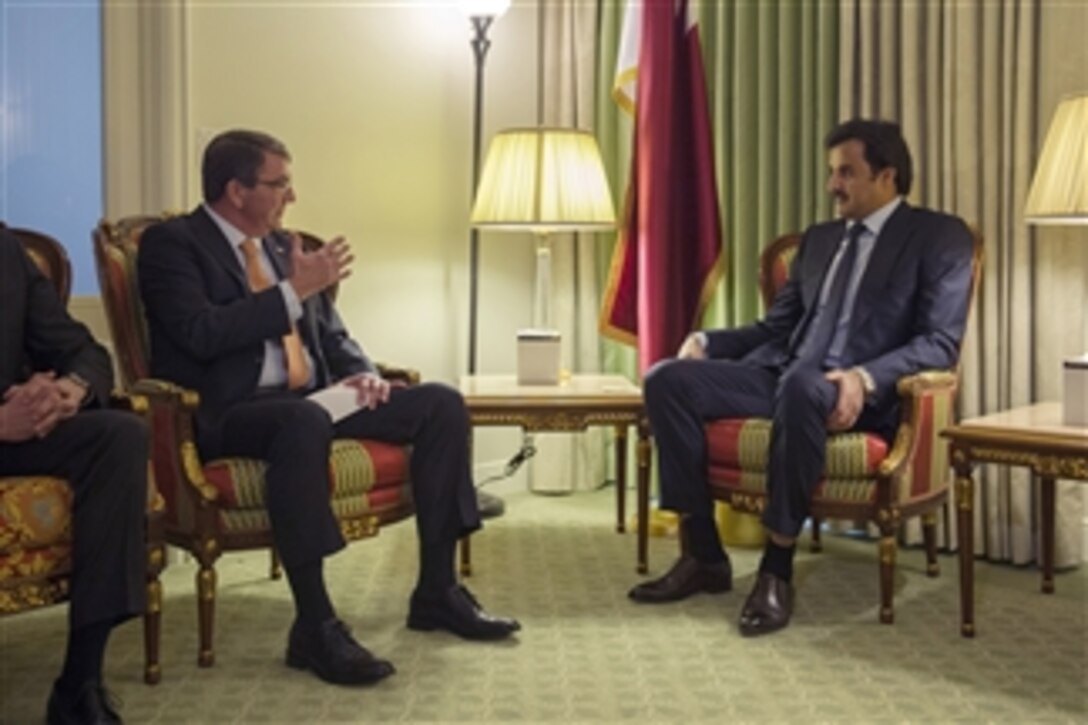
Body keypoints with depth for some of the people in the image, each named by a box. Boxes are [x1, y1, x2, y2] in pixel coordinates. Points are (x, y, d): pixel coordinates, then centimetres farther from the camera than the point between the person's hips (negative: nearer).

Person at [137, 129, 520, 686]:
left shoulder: (283, 244, 19)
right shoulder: (171, 243, -4)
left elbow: (330, 333, 20)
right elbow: (201, 334, -20)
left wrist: (361, 372, -2)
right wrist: (292, 291, -17)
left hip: (310, 398, 8)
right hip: (230, 413, -8)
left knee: (442, 403, -6)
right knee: (304, 421, -41)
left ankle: (436, 591, -3)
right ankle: (314, 626, -32)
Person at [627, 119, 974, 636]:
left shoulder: (939, 237, 3)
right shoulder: (818, 239, 23)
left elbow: (940, 343, -9)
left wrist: (864, 378, -26)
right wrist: (706, 340, 3)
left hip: (865, 396, -7)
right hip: (787, 377, 7)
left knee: (802, 384, -41)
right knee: (666, 378, -14)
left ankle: (778, 566, -27)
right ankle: (703, 554, -10)